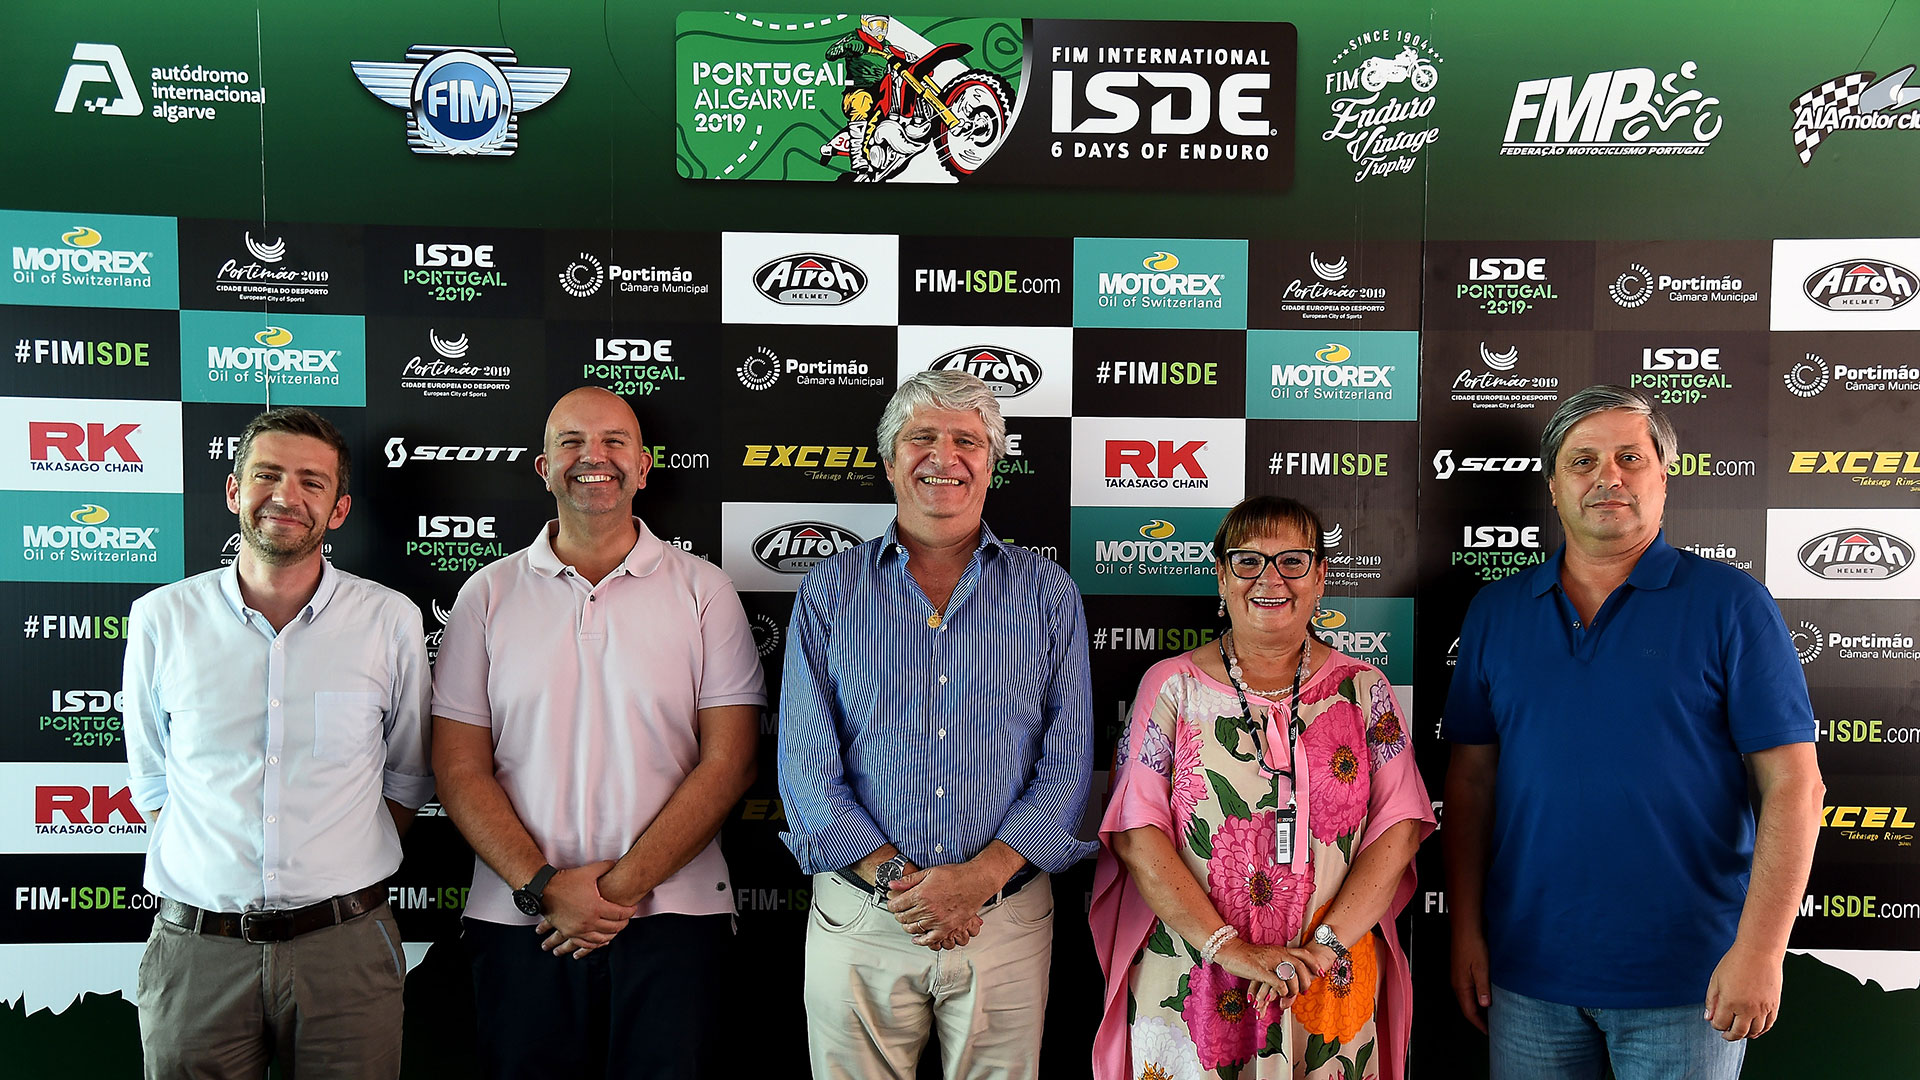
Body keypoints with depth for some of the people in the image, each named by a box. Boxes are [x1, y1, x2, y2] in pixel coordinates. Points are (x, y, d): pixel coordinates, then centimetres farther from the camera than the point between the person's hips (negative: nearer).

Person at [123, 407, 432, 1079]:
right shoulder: (161, 618, 3)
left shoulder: (390, 621, 0)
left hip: (344, 947, 0)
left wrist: (345, 877, 3)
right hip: (196, 948, 1)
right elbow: (151, 780, 11)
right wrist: (220, 871, 2)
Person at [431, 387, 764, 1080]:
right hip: (520, 923, 1)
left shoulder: (703, 591, 2)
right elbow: (460, 770, 2)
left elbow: (728, 762, -4)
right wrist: (542, 886, -10)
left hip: (672, 920, -1)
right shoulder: (488, 594, 6)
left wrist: (623, 885, -11)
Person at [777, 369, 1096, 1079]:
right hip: (860, 917, 0)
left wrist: (980, 876, -14)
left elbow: (1067, 765, -2)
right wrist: (895, 879, -13)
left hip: (1006, 912, 0)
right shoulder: (829, 592, 2)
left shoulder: (1048, 595, 3)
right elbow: (806, 766, -2)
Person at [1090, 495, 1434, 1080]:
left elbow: (1399, 828, -3)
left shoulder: (1362, 689, 4)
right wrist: (1229, 947, -15)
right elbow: (1135, 834, -8)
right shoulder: (1172, 685, -1)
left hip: (1331, 984, 1)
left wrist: (1326, 944, -14)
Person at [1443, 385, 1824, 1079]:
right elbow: (1472, 778, 6)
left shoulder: (1729, 604, -4)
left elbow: (1793, 785, -8)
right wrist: (1465, 931, 2)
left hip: (1686, 977, -2)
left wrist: (1760, 948, -14)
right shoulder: (1496, 612, 5)